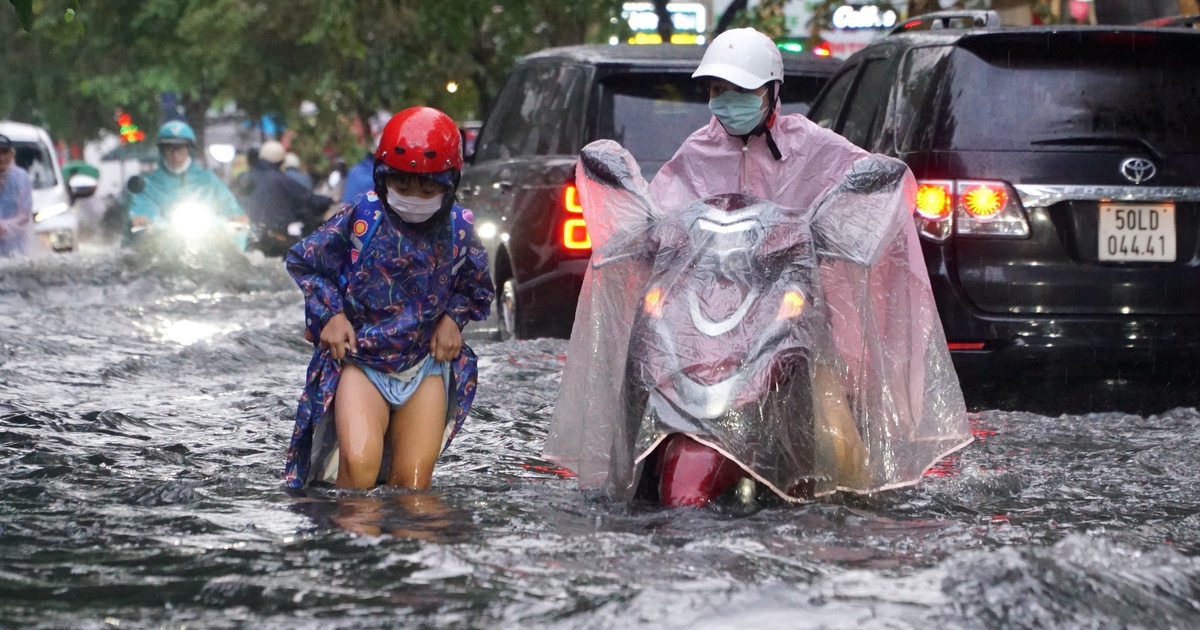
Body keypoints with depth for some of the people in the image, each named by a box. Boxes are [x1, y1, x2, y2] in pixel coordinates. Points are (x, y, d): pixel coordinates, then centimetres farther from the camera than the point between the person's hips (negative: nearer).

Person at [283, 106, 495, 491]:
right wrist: (331, 314, -5)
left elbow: (477, 290, 19)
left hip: (426, 364, 2)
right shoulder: (361, 217, -6)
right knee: (359, 466, -23)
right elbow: (303, 262, 7)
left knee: (413, 482, -5)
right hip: (360, 360, -2)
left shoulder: (458, 230, 0)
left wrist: (453, 318, 0)